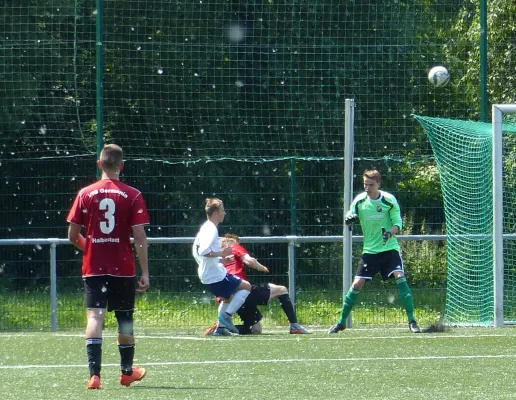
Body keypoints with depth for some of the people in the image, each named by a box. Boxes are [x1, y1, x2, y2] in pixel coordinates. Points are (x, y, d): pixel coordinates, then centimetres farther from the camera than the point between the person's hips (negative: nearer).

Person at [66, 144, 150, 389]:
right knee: (125, 319, 16)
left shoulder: (85, 194, 0)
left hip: (93, 268, 0)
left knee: (95, 316, -6)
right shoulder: (132, 196, -4)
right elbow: (139, 237, -8)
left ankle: (94, 374, -22)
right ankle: (127, 372, 31)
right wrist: (145, 272, -4)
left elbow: (72, 235, 4)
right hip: (123, 268, 0)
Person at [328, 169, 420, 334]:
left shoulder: (389, 200, -8)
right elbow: (347, 220, 3)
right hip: (370, 250, 2)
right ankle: (341, 322, 11)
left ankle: (412, 321, -15)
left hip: (390, 248, -2)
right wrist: (349, 219, -22)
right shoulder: (359, 200, -3)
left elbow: (398, 223, -6)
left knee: (400, 278, -20)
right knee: (357, 284, -4)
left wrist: (390, 232, -28)